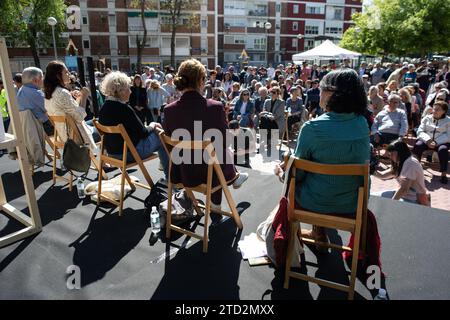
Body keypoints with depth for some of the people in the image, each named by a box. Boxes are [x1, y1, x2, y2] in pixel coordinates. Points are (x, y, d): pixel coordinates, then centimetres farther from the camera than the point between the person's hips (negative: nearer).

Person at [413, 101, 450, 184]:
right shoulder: (427, 118, 13)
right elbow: (420, 131, 3)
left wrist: (436, 142, -22)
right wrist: (428, 140, -16)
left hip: (441, 142, -1)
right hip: (427, 141, 2)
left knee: (443, 149, -35)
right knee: (418, 145, -31)